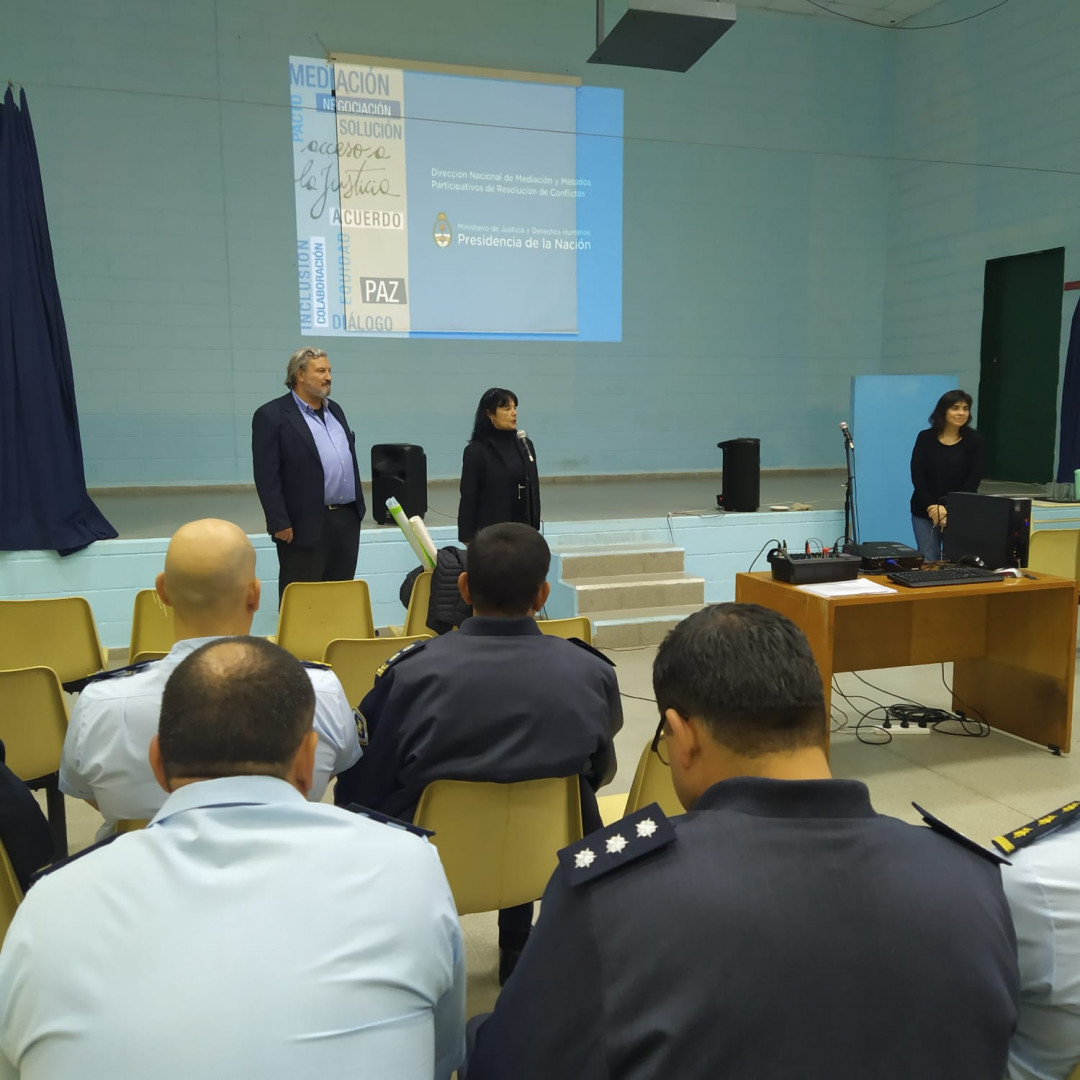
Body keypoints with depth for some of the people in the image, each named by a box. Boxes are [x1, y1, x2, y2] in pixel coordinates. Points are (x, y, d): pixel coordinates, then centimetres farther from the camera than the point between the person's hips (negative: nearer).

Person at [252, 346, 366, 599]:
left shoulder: (334, 409, 16)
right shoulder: (272, 415, -8)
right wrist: (280, 523, -16)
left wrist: (358, 506, 17)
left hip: (347, 518, 7)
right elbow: (266, 476, -12)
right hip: (306, 525, -7)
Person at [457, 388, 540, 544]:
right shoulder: (476, 451, -7)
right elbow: (469, 498, -6)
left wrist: (535, 528, 8)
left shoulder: (524, 444, 6)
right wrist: (467, 539, -8)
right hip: (489, 531, -4)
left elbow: (534, 490, 10)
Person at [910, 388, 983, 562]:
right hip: (925, 511, 0)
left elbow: (973, 481, -4)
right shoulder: (925, 438, 1)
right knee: (929, 561, -2)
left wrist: (948, 508, -14)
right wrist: (931, 507, -13)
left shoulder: (974, 440, 1)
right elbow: (917, 476, -3)